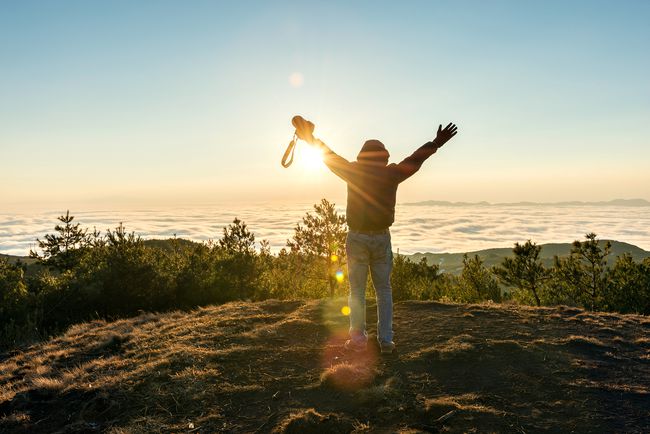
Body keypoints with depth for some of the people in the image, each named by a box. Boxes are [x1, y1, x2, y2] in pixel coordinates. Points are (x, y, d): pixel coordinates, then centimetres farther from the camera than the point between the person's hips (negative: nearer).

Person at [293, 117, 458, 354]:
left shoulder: (354, 171, -2)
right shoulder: (391, 174, 0)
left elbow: (329, 156, 9)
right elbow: (414, 159, 12)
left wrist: (311, 138, 23)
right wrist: (436, 143, 25)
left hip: (357, 237, -1)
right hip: (382, 238, 1)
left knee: (357, 290, 7)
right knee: (384, 290, 10)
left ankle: (358, 338, 5)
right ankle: (385, 339, 9)